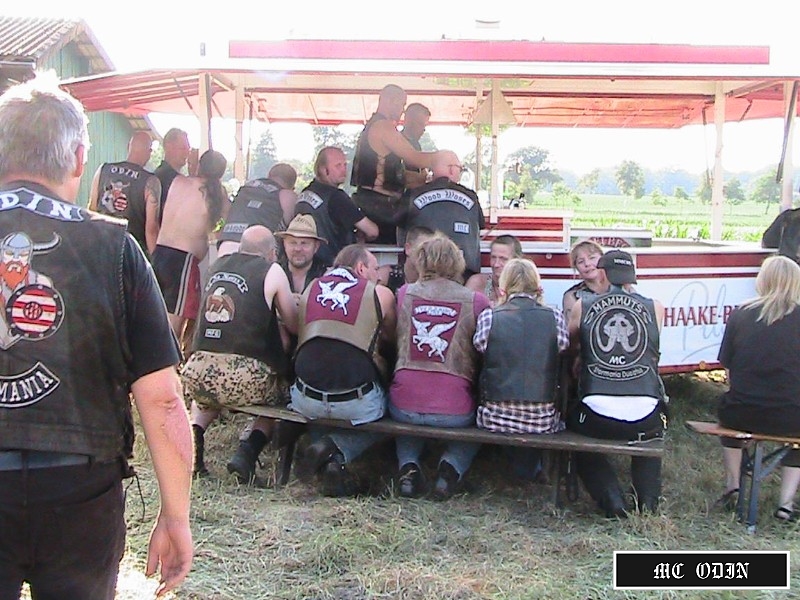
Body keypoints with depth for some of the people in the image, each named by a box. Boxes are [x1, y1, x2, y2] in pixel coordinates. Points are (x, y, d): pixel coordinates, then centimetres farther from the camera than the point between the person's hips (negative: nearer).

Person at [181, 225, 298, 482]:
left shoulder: (217, 265, 17)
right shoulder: (272, 271, 4)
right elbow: (294, 325, 10)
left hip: (197, 371, 5)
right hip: (244, 375, -5)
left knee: (207, 398, 39)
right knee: (283, 392, 25)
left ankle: (194, 435, 11)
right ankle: (249, 449, 3)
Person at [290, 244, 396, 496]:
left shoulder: (311, 289, 15)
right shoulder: (380, 294, 7)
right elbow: (393, 340, 20)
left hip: (306, 400, 4)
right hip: (357, 403, -4)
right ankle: (336, 452, 1)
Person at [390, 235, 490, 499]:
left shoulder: (404, 294, 3)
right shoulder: (476, 301, -3)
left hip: (404, 407, 2)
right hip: (455, 411, -2)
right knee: (478, 421, 33)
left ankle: (408, 466, 13)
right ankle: (452, 467, 9)